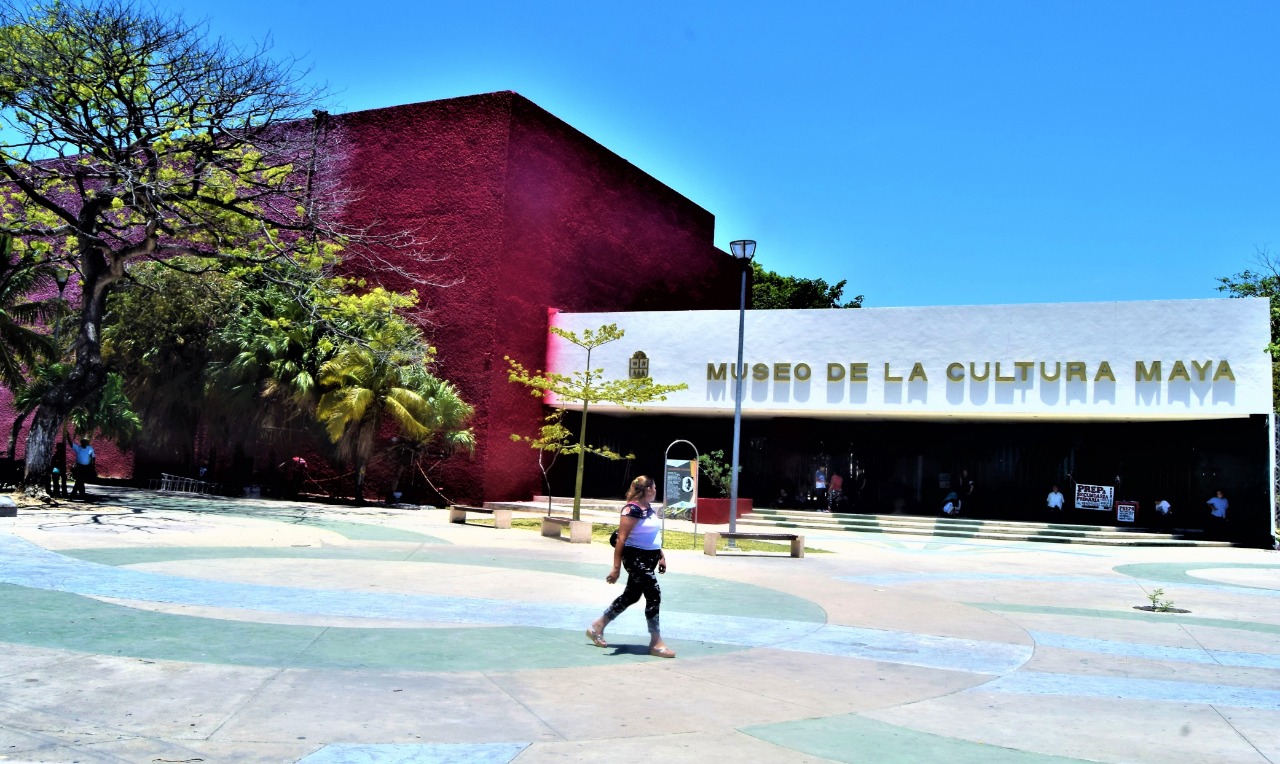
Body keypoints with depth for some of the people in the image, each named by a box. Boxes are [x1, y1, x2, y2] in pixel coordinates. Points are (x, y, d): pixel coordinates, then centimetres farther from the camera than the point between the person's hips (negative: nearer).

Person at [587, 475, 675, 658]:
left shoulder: (649, 509, 11)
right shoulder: (632, 509, -18)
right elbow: (621, 539, -20)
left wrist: (661, 556, 18)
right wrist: (616, 567, -22)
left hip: (649, 559, 10)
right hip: (635, 558, -10)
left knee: (631, 596, 15)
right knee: (654, 595, -10)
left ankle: (597, 626, 28)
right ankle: (656, 643, -1)